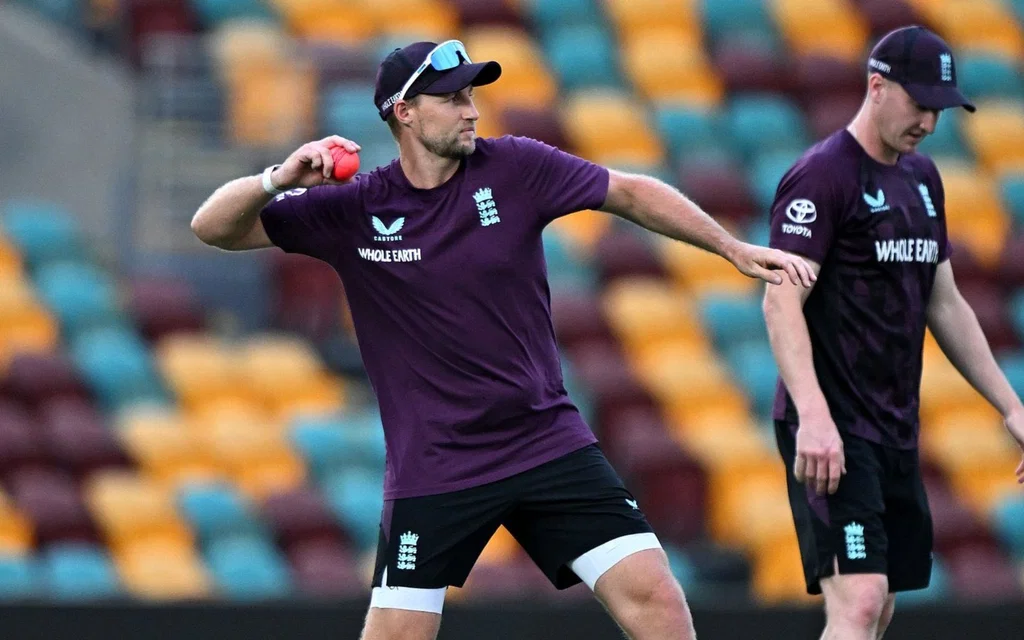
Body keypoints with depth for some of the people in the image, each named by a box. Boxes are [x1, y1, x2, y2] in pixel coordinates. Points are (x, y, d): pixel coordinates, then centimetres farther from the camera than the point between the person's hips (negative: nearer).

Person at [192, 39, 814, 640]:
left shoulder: (515, 168, -3)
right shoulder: (353, 209, -5)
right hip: (432, 472, -1)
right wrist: (279, 179, -25)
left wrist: (735, 248, 4)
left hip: (550, 443, 1)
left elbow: (631, 193, 7)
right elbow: (213, 227, -6)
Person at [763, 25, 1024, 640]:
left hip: (896, 429, 8)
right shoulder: (823, 176, -10)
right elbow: (782, 298, -19)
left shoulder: (922, 178, 16)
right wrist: (812, 414, -31)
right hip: (832, 430, -8)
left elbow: (945, 304, 23)